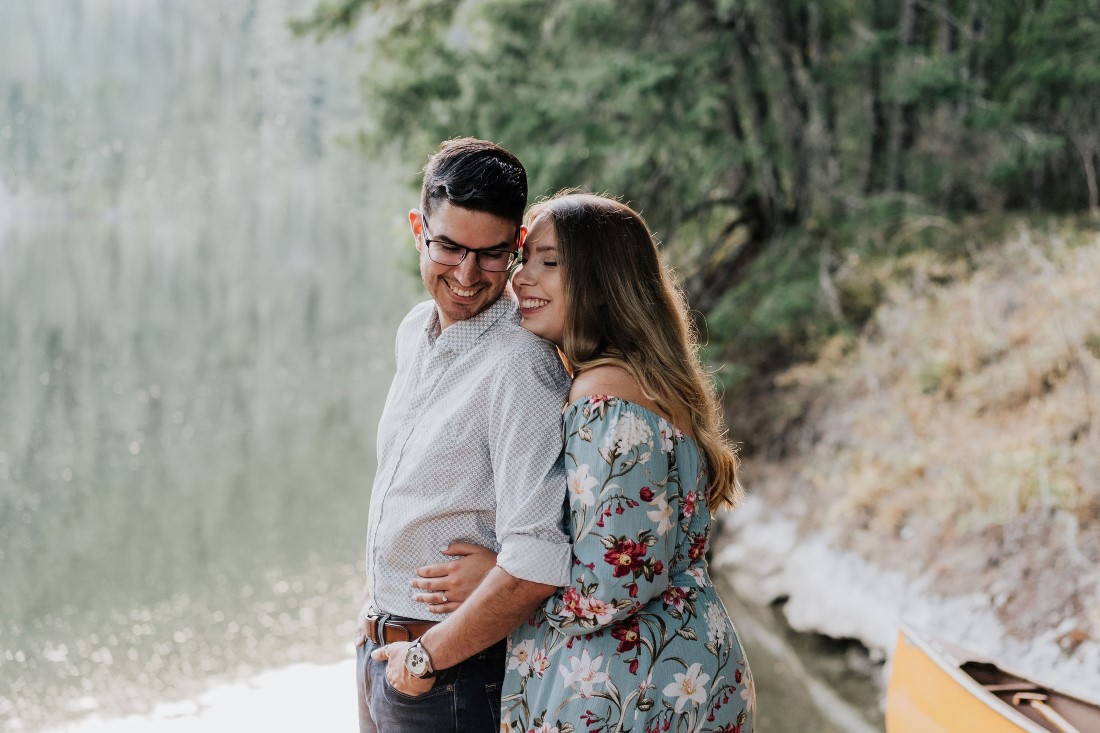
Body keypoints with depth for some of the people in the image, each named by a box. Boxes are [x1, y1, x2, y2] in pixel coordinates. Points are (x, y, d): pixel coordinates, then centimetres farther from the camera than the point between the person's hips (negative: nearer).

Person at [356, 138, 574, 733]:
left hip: (457, 677, -8)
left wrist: (427, 658, -17)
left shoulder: (522, 366, -22)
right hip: (381, 654, 8)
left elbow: (537, 566, -29)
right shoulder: (415, 332, 6)